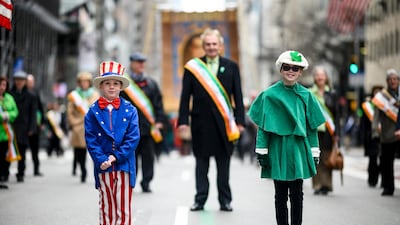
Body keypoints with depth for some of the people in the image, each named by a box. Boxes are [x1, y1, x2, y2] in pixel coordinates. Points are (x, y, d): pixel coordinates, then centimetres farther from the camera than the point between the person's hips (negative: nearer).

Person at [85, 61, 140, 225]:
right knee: (106, 206, 10)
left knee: (124, 207, 3)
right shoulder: (93, 111, 1)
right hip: (103, 166, 1)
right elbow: (91, 139, -2)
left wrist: (116, 156, -13)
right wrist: (101, 160, -14)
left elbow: (133, 137, -5)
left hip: (124, 164, 0)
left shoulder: (129, 110, 0)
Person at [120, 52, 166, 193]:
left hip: (148, 127, 2)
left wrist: (159, 121, 2)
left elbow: (158, 104, 11)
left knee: (149, 156, 2)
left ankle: (146, 182, 10)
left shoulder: (151, 84, 11)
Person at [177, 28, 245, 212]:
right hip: (201, 122, -1)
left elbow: (238, 96, 6)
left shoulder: (231, 67, 7)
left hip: (224, 122, 1)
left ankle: (225, 201, 14)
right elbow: (185, 96, 2)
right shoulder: (192, 67, 4)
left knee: (223, 164, 6)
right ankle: (200, 200, 11)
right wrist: (183, 120, -5)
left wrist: (239, 120, -1)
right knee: (201, 163, 5)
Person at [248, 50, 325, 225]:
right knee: (281, 194, 6)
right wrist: (261, 151, -4)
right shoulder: (270, 95, -2)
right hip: (278, 149, -1)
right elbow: (262, 125, 0)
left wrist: (315, 152, 6)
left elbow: (312, 127, 8)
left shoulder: (305, 95, 4)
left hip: (298, 149, 2)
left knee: (297, 194, 6)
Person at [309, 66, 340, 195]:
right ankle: (317, 185, 4)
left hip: (327, 130, 0)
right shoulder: (309, 93, 6)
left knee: (327, 158, -1)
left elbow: (336, 113, 7)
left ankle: (326, 185, 5)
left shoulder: (331, 93, 8)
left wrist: (336, 133, 0)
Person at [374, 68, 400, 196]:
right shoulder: (381, 96, 4)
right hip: (388, 135, 0)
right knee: (386, 161, 4)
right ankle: (388, 188, 15)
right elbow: (376, 115, 0)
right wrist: (375, 130, -12)